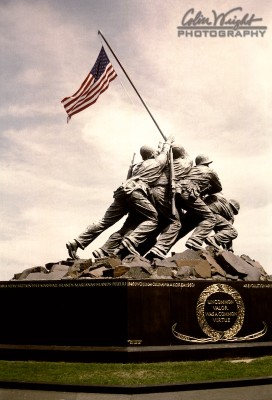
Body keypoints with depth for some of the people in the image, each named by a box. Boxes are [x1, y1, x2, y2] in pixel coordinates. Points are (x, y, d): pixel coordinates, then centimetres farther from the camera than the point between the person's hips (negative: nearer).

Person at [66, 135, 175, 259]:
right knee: (153, 219, -5)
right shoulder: (159, 161, 20)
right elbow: (165, 152, 39)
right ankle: (130, 241, -26)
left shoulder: (138, 166, 32)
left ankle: (76, 242, -2)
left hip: (122, 191, 7)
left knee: (105, 221, 4)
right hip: (135, 191, -7)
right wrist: (169, 141, 58)